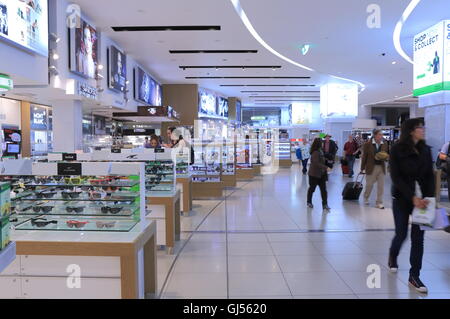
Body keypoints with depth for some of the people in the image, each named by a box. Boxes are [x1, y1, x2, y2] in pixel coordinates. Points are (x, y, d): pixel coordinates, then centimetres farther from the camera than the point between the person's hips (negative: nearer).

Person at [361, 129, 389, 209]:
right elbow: (364, 157, -4)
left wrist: (385, 157, -12)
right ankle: (365, 198, 33)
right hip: (371, 167, -3)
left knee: (381, 186, 3)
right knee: (369, 184, 7)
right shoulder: (368, 144, -7)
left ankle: (379, 203, 14)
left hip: (381, 167, 3)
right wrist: (362, 168, -3)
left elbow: (386, 156, 13)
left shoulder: (384, 145, 4)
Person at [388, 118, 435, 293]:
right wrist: (412, 197, -21)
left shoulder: (425, 150, 2)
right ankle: (392, 256, 39)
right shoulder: (397, 150, -9)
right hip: (402, 199, -3)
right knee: (401, 234, 6)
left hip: (421, 199, 3)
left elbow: (430, 176, 3)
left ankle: (414, 276, 14)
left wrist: (429, 198, -9)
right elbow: (396, 177, -12)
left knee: (418, 237, 3)